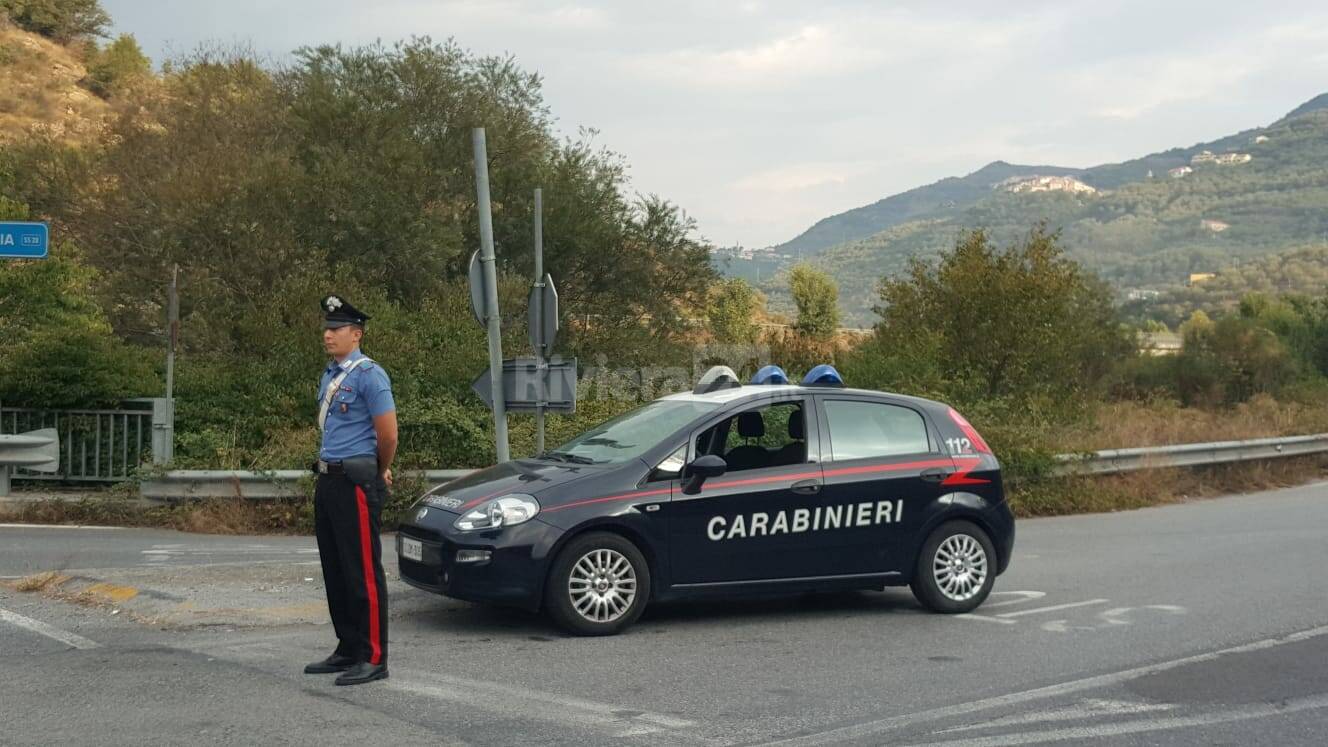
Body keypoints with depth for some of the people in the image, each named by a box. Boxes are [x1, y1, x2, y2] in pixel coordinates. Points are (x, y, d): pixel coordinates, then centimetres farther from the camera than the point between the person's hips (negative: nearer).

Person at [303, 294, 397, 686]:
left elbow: (388, 436, -14)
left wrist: (380, 474, 1)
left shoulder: (369, 375, -13)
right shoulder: (330, 375, 15)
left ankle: (373, 659, -2)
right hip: (328, 480, 9)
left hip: (356, 483, -9)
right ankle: (348, 650, 22)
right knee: (335, 572, 13)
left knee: (363, 573, -6)